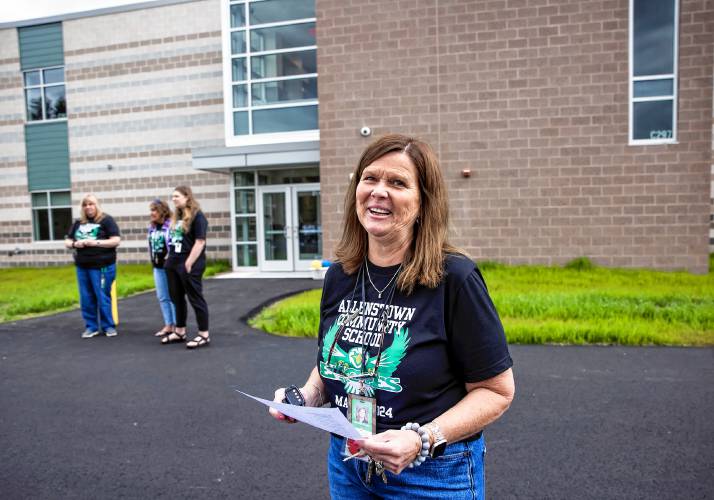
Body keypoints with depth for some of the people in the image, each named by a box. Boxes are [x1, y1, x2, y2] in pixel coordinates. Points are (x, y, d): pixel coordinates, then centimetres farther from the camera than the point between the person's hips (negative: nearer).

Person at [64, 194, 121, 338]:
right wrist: (75, 244, -5)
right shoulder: (78, 223, 13)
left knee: (103, 297, -1)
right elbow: (67, 242, 18)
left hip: (102, 266, -5)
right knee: (86, 298, 9)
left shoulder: (106, 220, -3)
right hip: (82, 266, 5)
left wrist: (96, 242, -18)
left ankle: (109, 326, 11)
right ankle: (91, 326, 20)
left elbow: (116, 240, -10)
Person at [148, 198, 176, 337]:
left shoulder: (171, 224, -13)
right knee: (162, 297, 11)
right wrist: (153, 260, 14)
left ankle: (176, 325, 9)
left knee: (173, 296, 0)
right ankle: (168, 325, 20)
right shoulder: (152, 226, 11)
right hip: (157, 266, 8)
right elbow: (151, 244, 19)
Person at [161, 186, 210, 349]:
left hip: (189, 265, -9)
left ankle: (204, 335, 5)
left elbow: (200, 242, -17)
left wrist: (189, 263, -19)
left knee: (195, 298, -3)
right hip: (173, 264, 9)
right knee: (177, 298, 15)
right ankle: (180, 332, 28)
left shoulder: (197, 216, -11)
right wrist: (170, 258, 13)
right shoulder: (176, 216, 15)